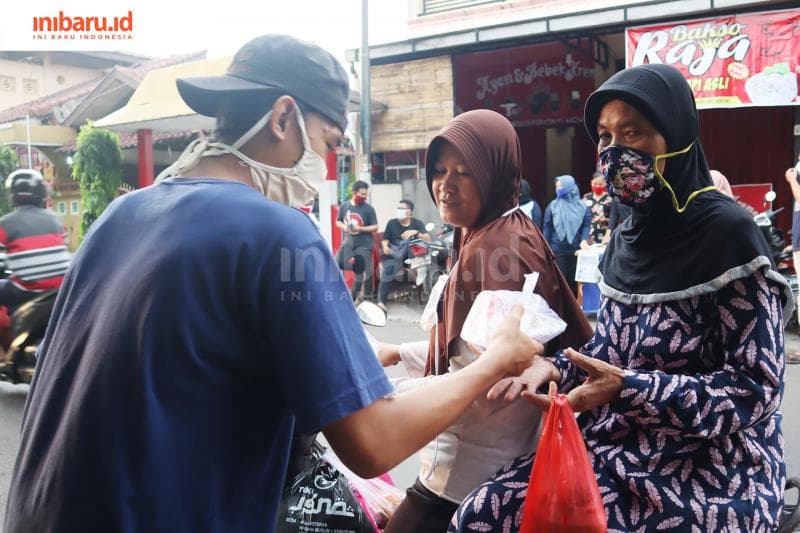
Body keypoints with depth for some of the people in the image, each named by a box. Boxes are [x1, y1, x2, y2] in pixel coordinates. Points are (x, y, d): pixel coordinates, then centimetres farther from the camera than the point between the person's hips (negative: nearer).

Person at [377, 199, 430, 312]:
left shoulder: (417, 223, 7)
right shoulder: (392, 223, 11)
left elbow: (428, 240, -4)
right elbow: (385, 240, 9)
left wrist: (416, 232, -21)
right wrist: (385, 246, -14)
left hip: (411, 253, 1)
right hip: (394, 253, -1)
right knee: (388, 270, -31)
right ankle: (381, 301, -32)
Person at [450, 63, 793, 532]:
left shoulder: (726, 231, -14)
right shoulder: (628, 236, 8)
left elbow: (757, 387, -15)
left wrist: (628, 389, -24)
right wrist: (554, 370, -6)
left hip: (709, 474, -6)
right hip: (619, 450, 6)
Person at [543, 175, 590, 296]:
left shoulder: (581, 206, 3)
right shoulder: (553, 206, 2)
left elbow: (586, 225, 0)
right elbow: (547, 227, 1)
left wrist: (584, 240, -17)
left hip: (576, 249, 1)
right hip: (557, 250, -1)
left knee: (573, 279, 9)